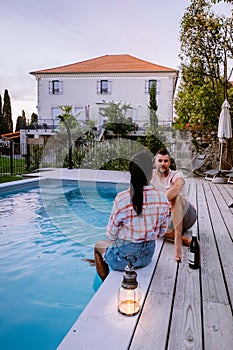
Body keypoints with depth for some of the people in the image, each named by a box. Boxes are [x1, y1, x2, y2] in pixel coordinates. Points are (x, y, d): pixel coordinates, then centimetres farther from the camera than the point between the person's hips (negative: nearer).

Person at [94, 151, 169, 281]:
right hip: (148, 255, 5)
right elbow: (162, 232, 1)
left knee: (99, 246, 28)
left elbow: (111, 236, -14)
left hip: (123, 258, -4)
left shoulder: (122, 198, -25)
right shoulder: (163, 198, -13)